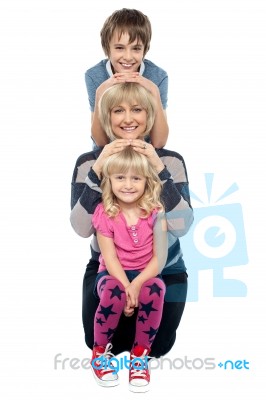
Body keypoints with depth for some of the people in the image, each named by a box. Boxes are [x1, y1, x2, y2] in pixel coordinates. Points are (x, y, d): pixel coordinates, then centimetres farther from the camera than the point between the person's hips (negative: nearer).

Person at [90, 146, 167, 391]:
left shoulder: (155, 212, -4)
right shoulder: (104, 214, -5)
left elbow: (160, 257, -9)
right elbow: (110, 257, -10)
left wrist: (137, 284, -24)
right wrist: (126, 287, -25)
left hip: (146, 275, 1)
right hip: (113, 274, 0)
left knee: (155, 288, -35)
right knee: (113, 291, -36)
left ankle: (140, 355, -13)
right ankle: (99, 351, -8)